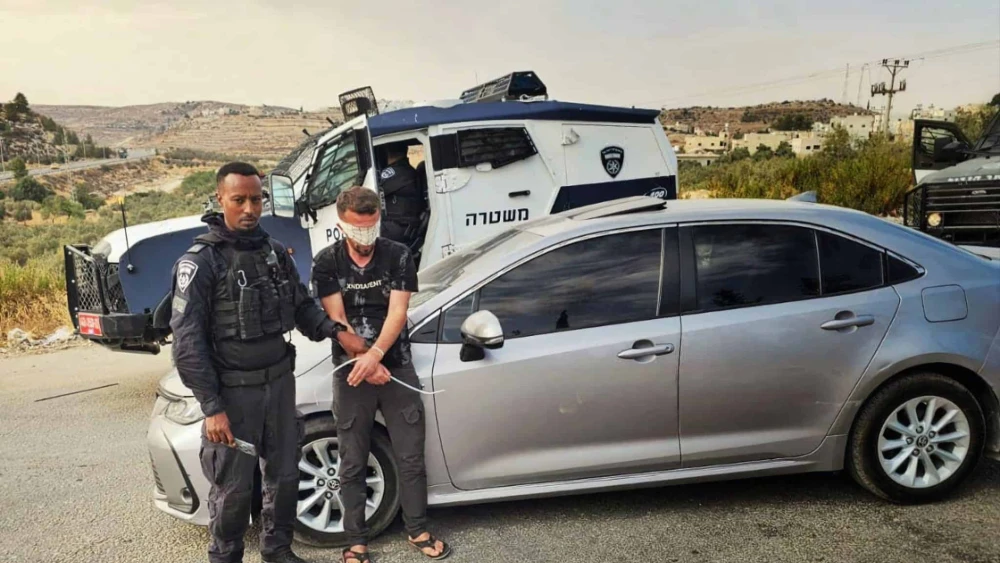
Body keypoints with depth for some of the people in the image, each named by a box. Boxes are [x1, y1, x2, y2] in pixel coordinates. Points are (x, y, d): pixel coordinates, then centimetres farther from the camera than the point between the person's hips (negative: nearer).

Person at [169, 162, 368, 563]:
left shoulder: (275, 252, 3)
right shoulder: (201, 262, -14)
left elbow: (302, 305, 13)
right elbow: (187, 342, -15)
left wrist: (337, 333, -5)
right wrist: (211, 407, -19)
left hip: (279, 381, 6)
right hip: (233, 392, -5)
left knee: (285, 475, 17)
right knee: (234, 487, 6)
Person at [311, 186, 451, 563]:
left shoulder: (398, 255, -3)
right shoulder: (326, 262, -4)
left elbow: (397, 313, -10)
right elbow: (336, 320, -8)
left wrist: (375, 355, -25)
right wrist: (366, 364, -17)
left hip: (397, 367, 1)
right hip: (351, 373, -1)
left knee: (411, 457, 8)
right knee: (353, 464, 7)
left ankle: (417, 531, 25)